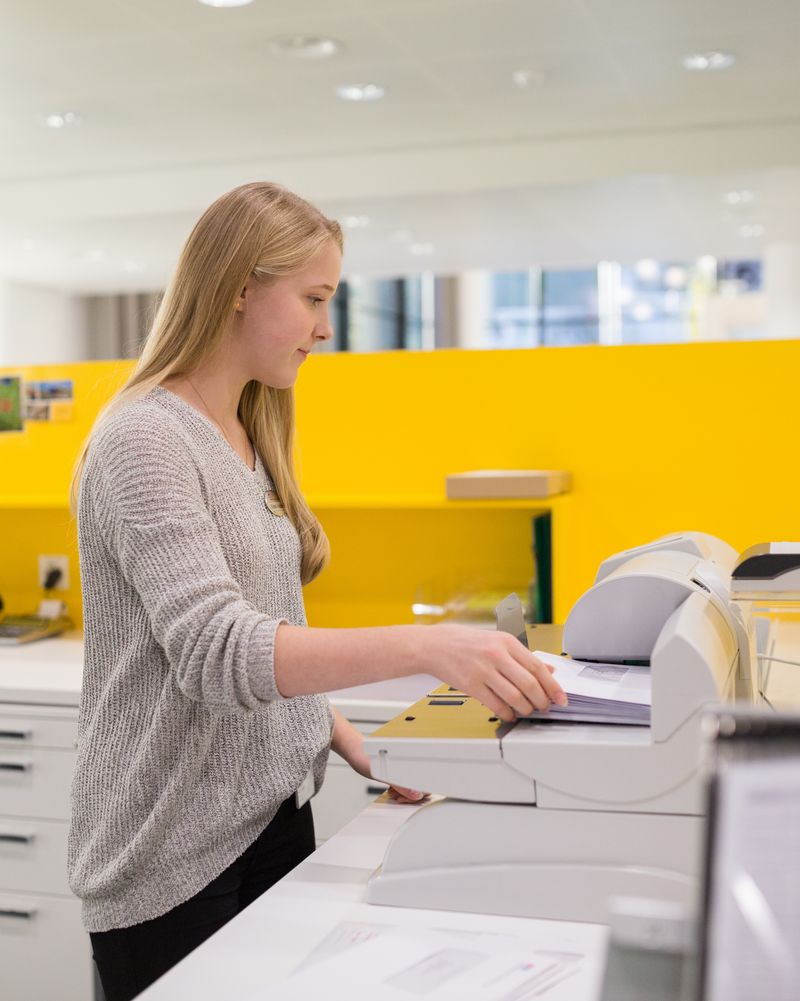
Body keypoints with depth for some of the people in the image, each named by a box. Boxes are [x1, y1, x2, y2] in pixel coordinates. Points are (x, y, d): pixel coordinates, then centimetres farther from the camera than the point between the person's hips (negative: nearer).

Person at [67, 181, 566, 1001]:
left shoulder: (249, 438, 9)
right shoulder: (144, 439, -17)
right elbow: (213, 649, -29)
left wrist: (348, 741, 3)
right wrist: (424, 646, -39)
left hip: (273, 818, 8)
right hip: (174, 859, -7)